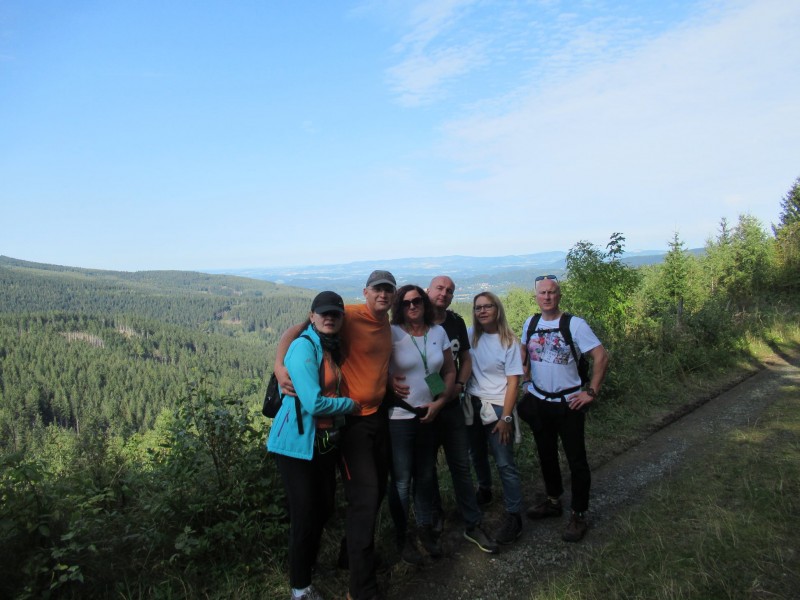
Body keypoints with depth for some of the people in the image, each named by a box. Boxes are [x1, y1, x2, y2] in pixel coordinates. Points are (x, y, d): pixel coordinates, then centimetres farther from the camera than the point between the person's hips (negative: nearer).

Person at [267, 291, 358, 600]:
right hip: (298, 443, -8)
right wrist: (350, 404, -9)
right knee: (305, 515, 4)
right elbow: (314, 403, -25)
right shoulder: (304, 346, -19)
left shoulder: (333, 348, 8)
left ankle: (308, 564, 44)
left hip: (325, 441, 8)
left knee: (323, 510, 19)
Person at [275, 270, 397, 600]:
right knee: (364, 498, -6)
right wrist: (279, 364, -31)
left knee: (377, 490, 19)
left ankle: (352, 555, 42)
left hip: (378, 415, 8)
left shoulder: (386, 322, 7)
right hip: (352, 420, -8)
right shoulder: (350, 315, -16)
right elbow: (297, 328, -20)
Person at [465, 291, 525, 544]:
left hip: (497, 407, -4)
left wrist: (505, 418, -15)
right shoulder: (470, 335, 1)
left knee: (505, 464, -4)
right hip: (473, 405, 5)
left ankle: (513, 516, 8)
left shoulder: (508, 342, -8)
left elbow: (513, 382, -10)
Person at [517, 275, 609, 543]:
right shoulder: (530, 323, 2)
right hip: (538, 401, 5)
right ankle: (553, 501, 36)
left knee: (576, 460, 3)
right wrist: (526, 383, 9)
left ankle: (578, 516, 17)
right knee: (546, 455, 18)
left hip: (568, 404, -5)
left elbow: (601, 357, -14)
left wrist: (591, 392, -15)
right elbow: (523, 353, 17)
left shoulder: (575, 324, -14)